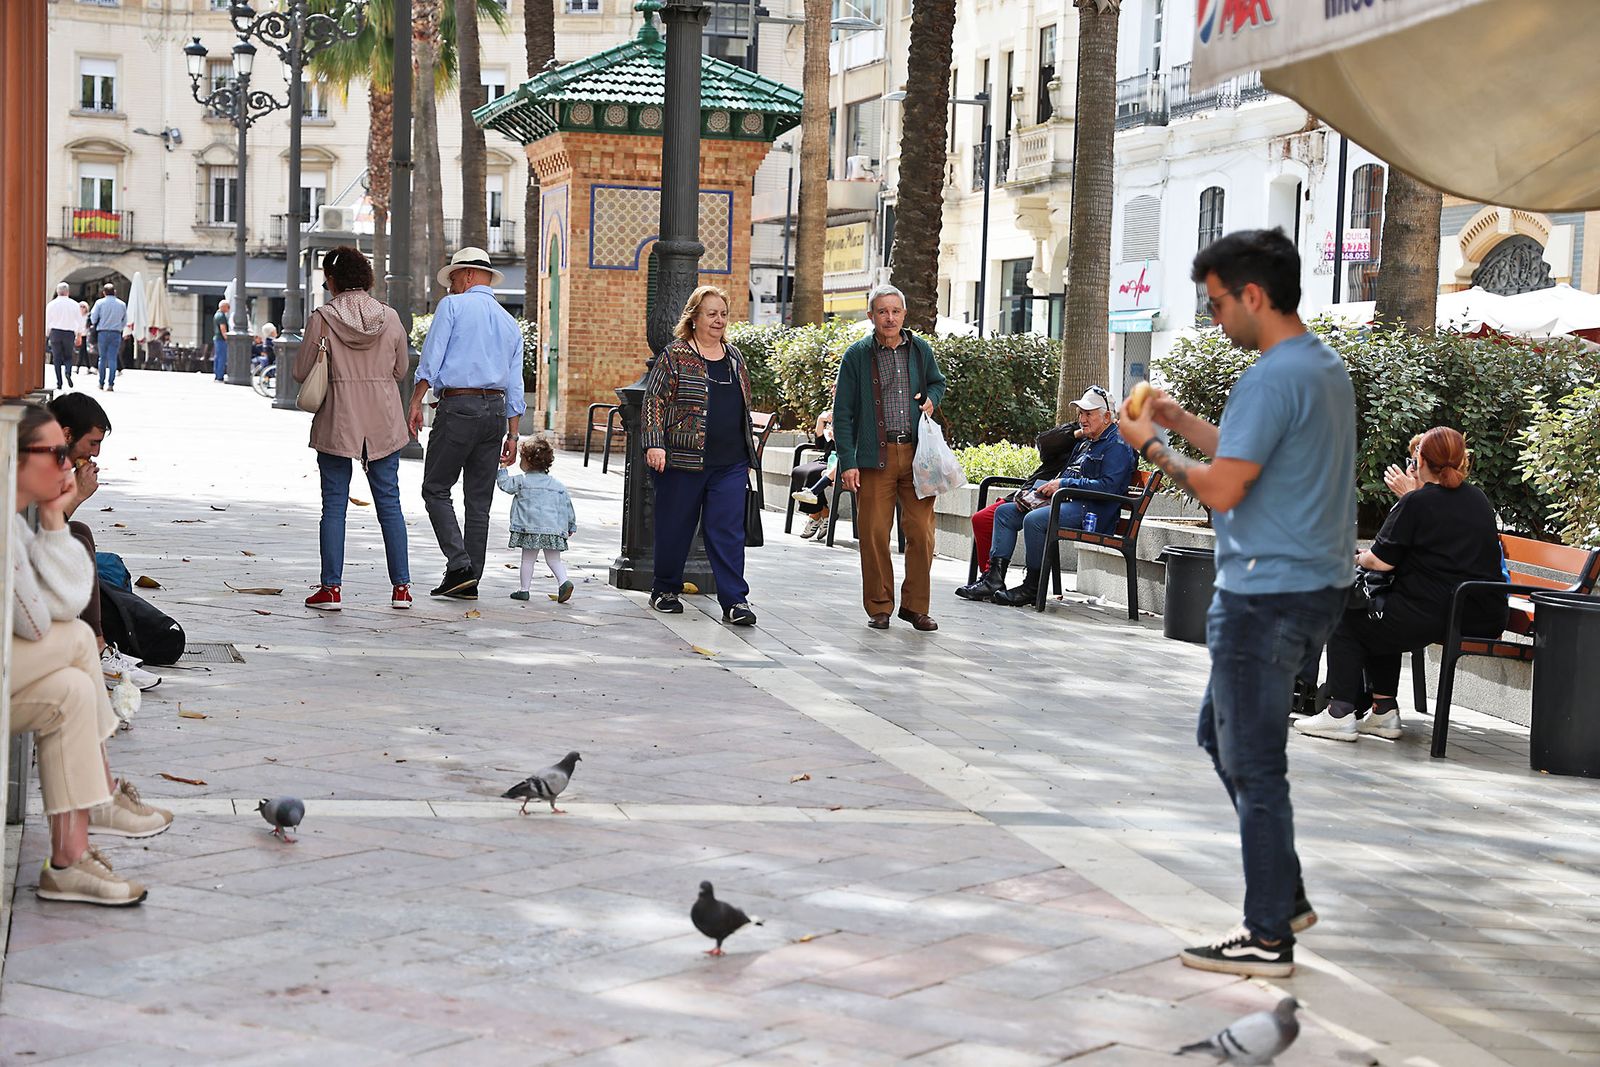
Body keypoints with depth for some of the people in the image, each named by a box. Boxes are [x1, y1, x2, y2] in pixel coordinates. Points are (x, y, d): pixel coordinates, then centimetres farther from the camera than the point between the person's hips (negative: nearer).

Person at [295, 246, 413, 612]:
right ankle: (401, 586, 9)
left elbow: (301, 372, -4)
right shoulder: (390, 318, 0)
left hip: (337, 422, -2)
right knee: (389, 503, 9)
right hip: (384, 423, 3)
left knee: (334, 505, 4)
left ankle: (331, 588, 3)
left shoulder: (321, 318, -8)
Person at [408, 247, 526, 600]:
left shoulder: (453, 306, 1)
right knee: (479, 499, 8)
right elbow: (514, 385, 15)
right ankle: (468, 582, 8)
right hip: (496, 410, 6)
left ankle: (459, 564, -11)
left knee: (436, 489, 4)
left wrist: (416, 403, -4)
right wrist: (512, 435, 16)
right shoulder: (510, 323, 18)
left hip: (458, 405, -6)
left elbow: (431, 358, -7)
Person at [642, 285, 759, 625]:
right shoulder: (675, 355, -2)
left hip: (730, 464, 4)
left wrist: (748, 455, 21)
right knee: (675, 527, 7)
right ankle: (664, 590, 23)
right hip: (683, 460, -4)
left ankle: (735, 601, -4)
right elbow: (654, 400, -6)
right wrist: (654, 443, -17)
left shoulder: (734, 357, 14)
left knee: (728, 531, -2)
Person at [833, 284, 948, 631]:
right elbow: (843, 414, 0)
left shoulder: (920, 349, 8)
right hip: (875, 456, -2)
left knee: (921, 532, -1)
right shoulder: (857, 355, 0)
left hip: (916, 454, 2)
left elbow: (937, 382, 29)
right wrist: (848, 462, -7)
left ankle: (915, 606, 12)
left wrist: (931, 398, 4)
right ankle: (879, 607, 12)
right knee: (875, 534, -1)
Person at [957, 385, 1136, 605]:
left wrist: (1063, 484, -16)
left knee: (1034, 519, -32)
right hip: (1067, 503, 10)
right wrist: (1035, 492, 6)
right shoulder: (1084, 442, 25)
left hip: (1090, 513, -10)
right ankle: (994, 577, -8)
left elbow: (1107, 486, -18)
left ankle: (1033, 588, -20)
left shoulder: (1118, 445, -6)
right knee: (1005, 511, 2)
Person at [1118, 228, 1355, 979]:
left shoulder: (1273, 379, -19)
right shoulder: (1326, 369, 13)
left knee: (1252, 761, -3)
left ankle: (1268, 937, 4)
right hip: (1315, 586, 10)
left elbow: (1221, 489, -21)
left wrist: (1152, 446, -6)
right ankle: (1283, 896, 25)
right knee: (1222, 733, 21)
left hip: (1267, 596, -10)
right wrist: (1183, 422, 17)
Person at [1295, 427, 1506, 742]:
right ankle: (1384, 711, 26)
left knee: (1347, 620, 12)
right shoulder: (1479, 499, 14)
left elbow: (1381, 562, -10)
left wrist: (1359, 557, 12)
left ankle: (1341, 712, 6)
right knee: (1382, 622, 30)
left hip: (1435, 616, -8)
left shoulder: (1417, 503, -9)